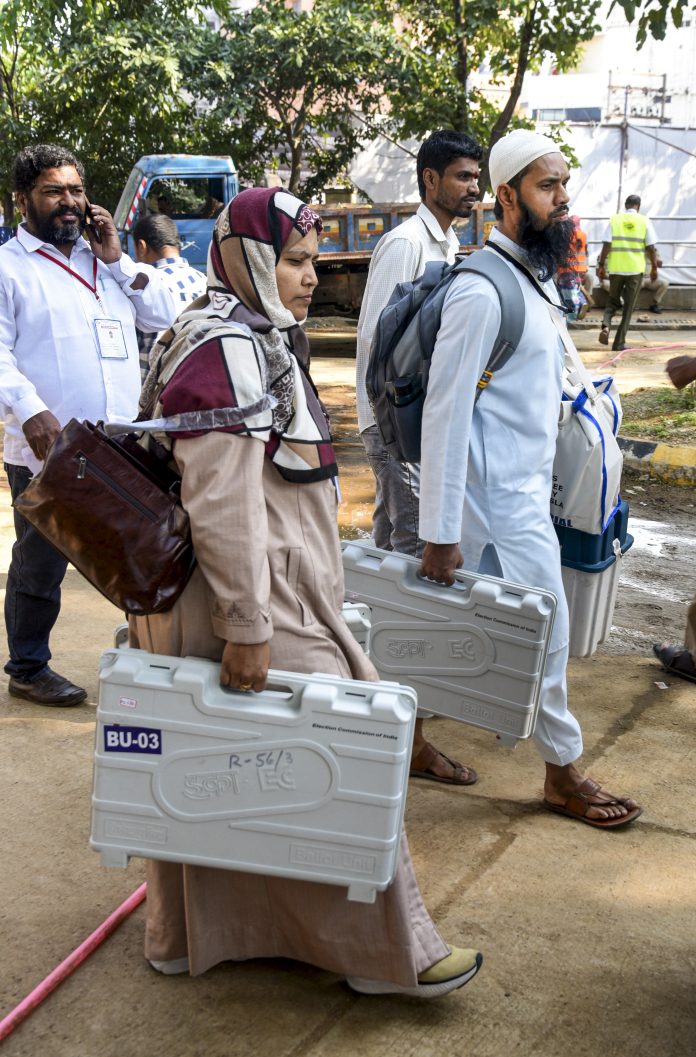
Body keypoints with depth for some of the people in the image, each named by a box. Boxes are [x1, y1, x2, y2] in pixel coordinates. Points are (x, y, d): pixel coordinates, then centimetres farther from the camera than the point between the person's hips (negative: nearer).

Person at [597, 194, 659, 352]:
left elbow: (606, 245, -4)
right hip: (636, 268, -1)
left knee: (613, 301, 17)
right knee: (628, 306, 7)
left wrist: (601, 265, 2)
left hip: (615, 268, 1)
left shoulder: (614, 219, 3)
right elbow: (651, 248, -1)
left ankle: (605, 325, -11)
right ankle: (619, 343, 5)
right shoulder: (644, 221, 1)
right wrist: (654, 268, 8)